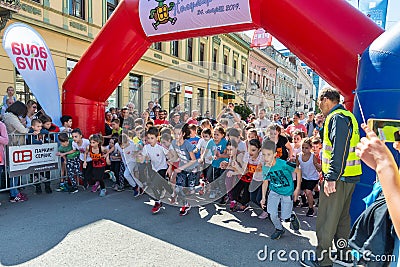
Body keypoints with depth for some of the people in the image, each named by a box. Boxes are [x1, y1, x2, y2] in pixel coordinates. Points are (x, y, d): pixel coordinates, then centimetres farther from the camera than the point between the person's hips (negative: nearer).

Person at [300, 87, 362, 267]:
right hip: (350, 176, 10)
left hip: (339, 178, -10)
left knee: (327, 220, -2)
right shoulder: (347, 116, 18)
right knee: (343, 216, 19)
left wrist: (331, 177, -27)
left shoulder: (337, 118, -15)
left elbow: (339, 150, -25)